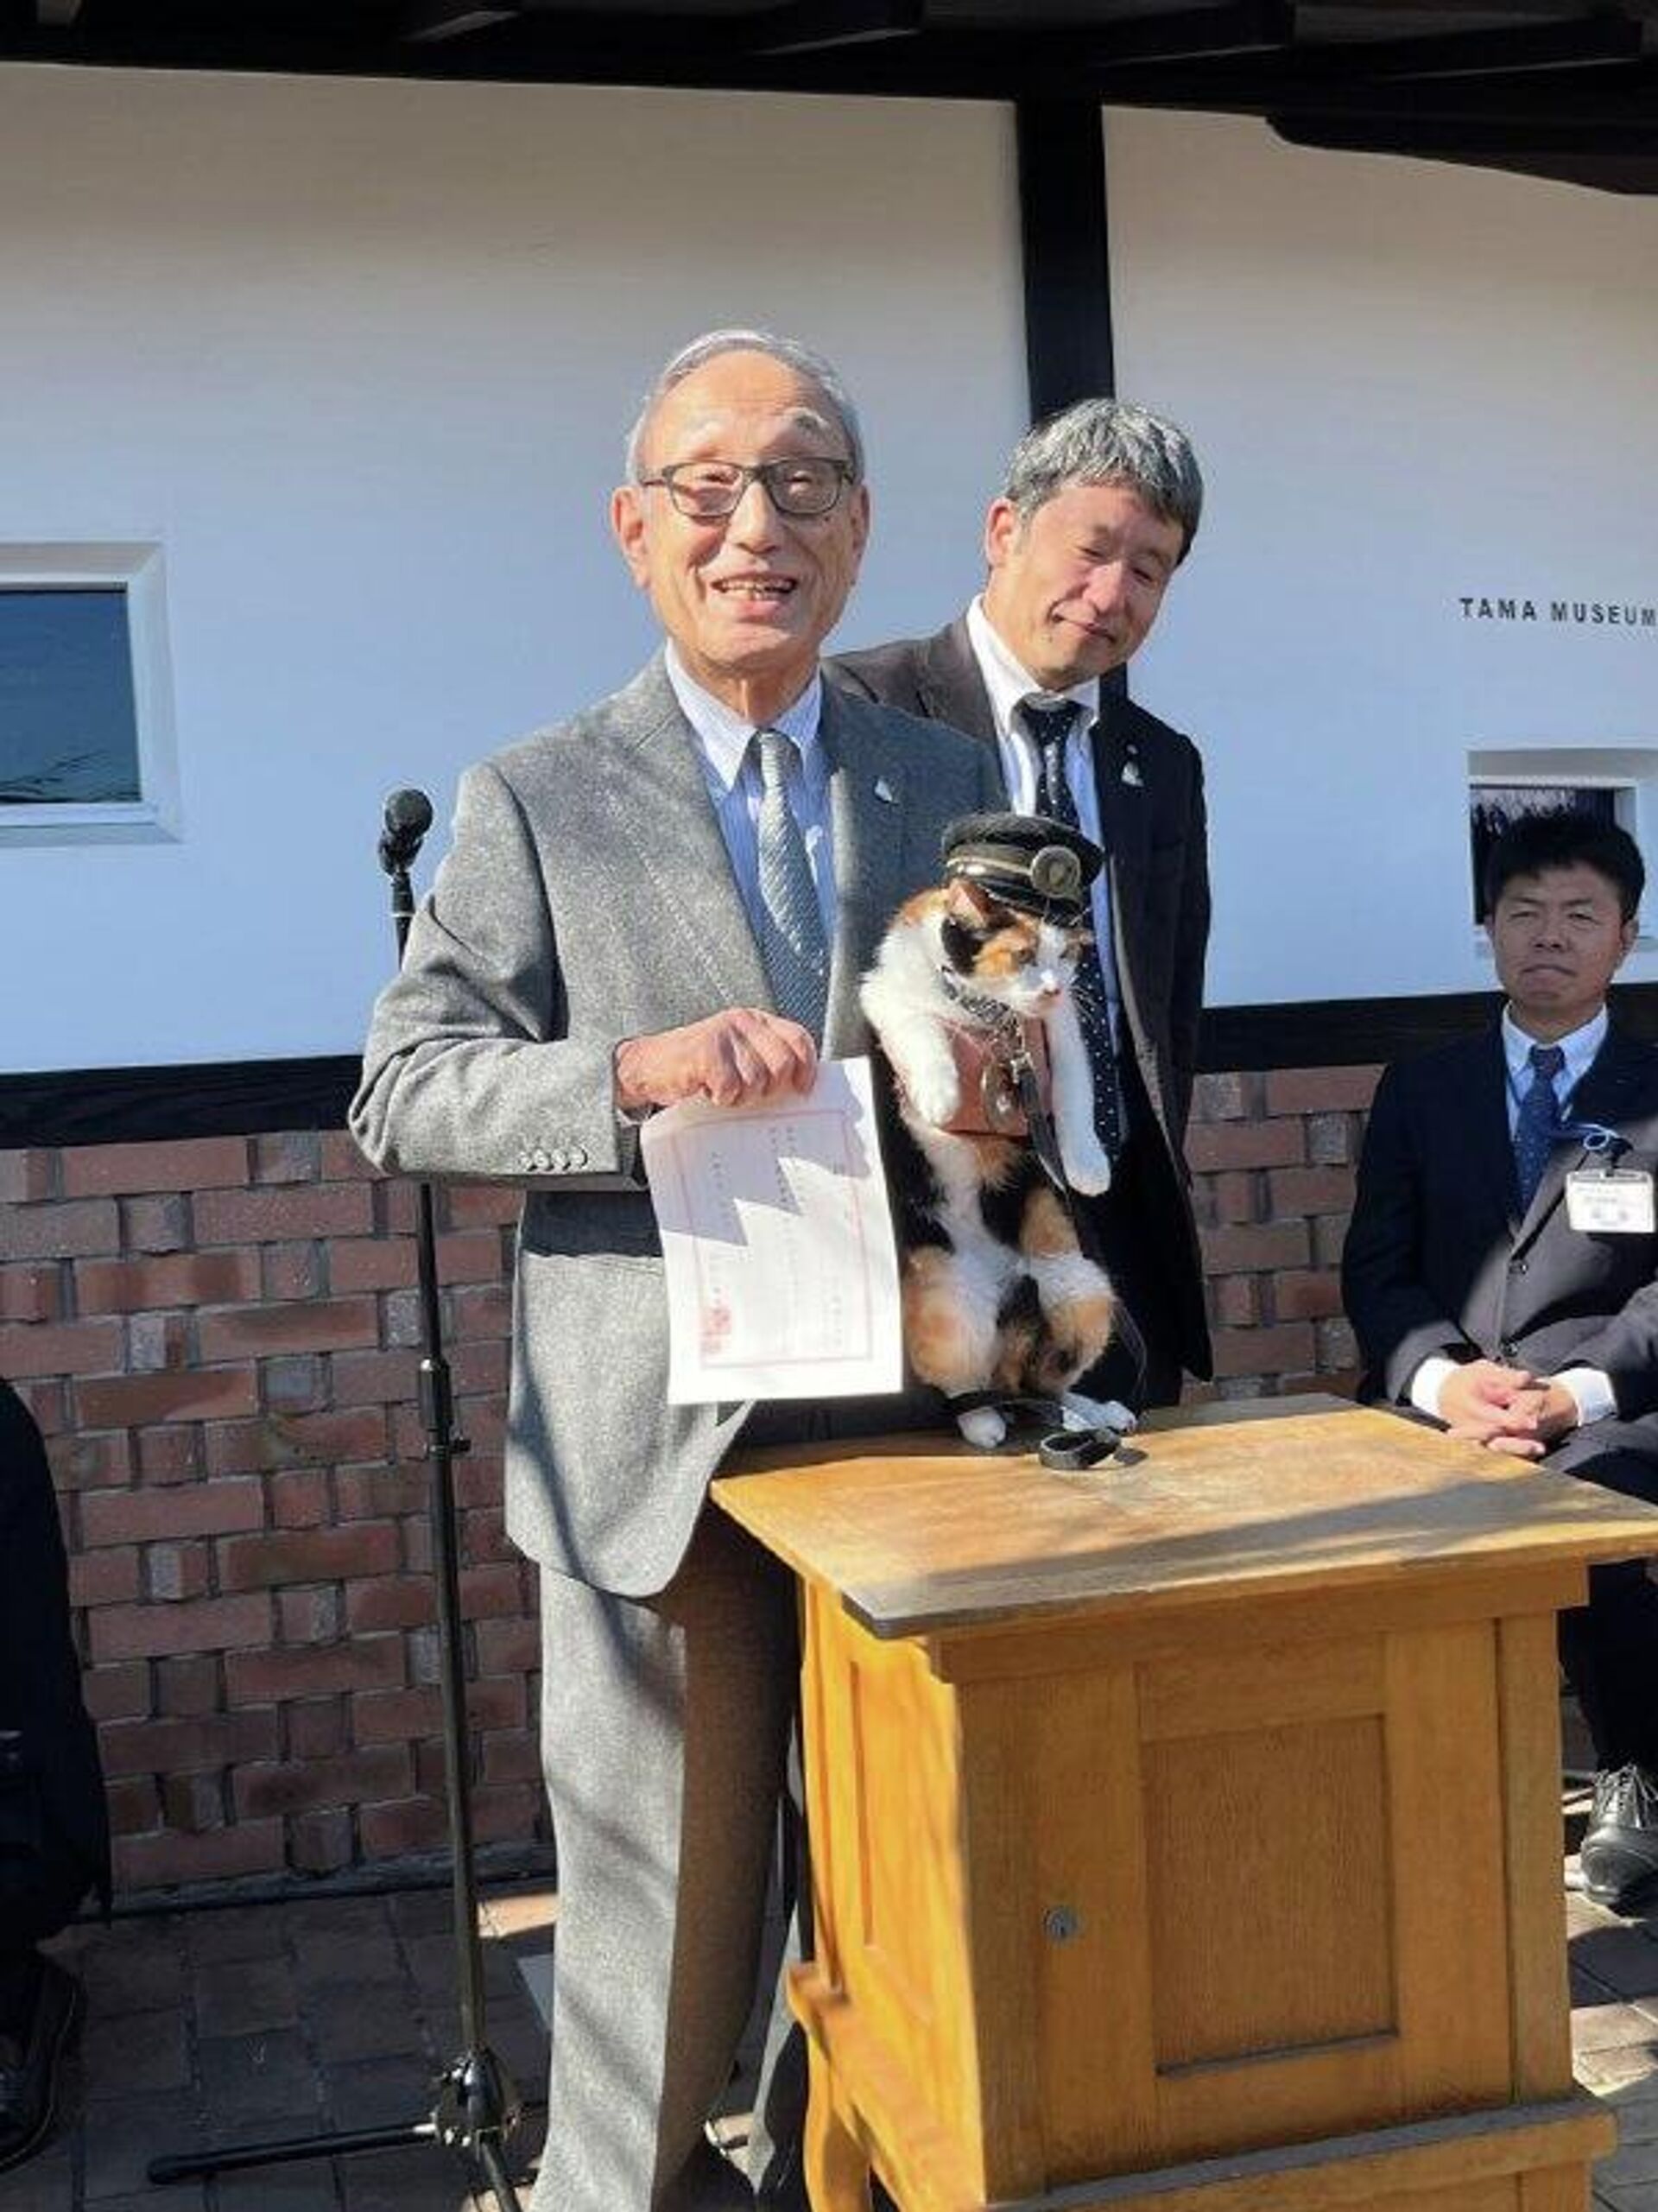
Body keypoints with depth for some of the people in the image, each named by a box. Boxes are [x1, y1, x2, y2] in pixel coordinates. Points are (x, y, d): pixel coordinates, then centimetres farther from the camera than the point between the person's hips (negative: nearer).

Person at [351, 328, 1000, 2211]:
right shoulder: (536, 798, 1)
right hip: (660, 1454, -3)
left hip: (907, 1421, 4)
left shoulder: (947, 785, 11)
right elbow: (402, 1096, -6)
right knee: (660, 1929, 6)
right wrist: (635, 1069, -24)